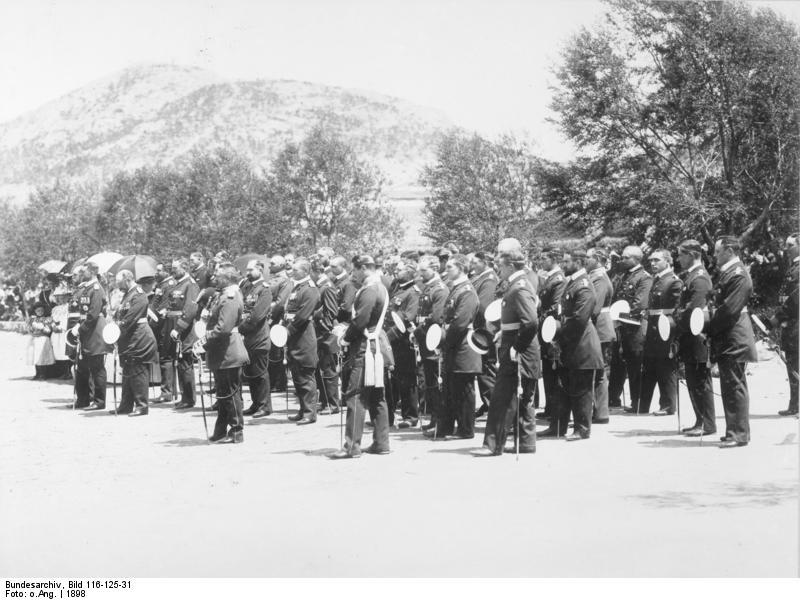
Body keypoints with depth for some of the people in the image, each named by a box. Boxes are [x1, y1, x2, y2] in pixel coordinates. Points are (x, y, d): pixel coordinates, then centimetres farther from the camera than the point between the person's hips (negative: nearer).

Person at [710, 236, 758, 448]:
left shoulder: (738, 275, -16)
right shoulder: (726, 272, 15)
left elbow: (729, 310, -21)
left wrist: (710, 327, -11)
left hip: (733, 341, -10)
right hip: (725, 341, 10)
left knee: (735, 387, -6)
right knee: (729, 388, 14)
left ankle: (739, 433, -2)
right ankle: (734, 431, 21)